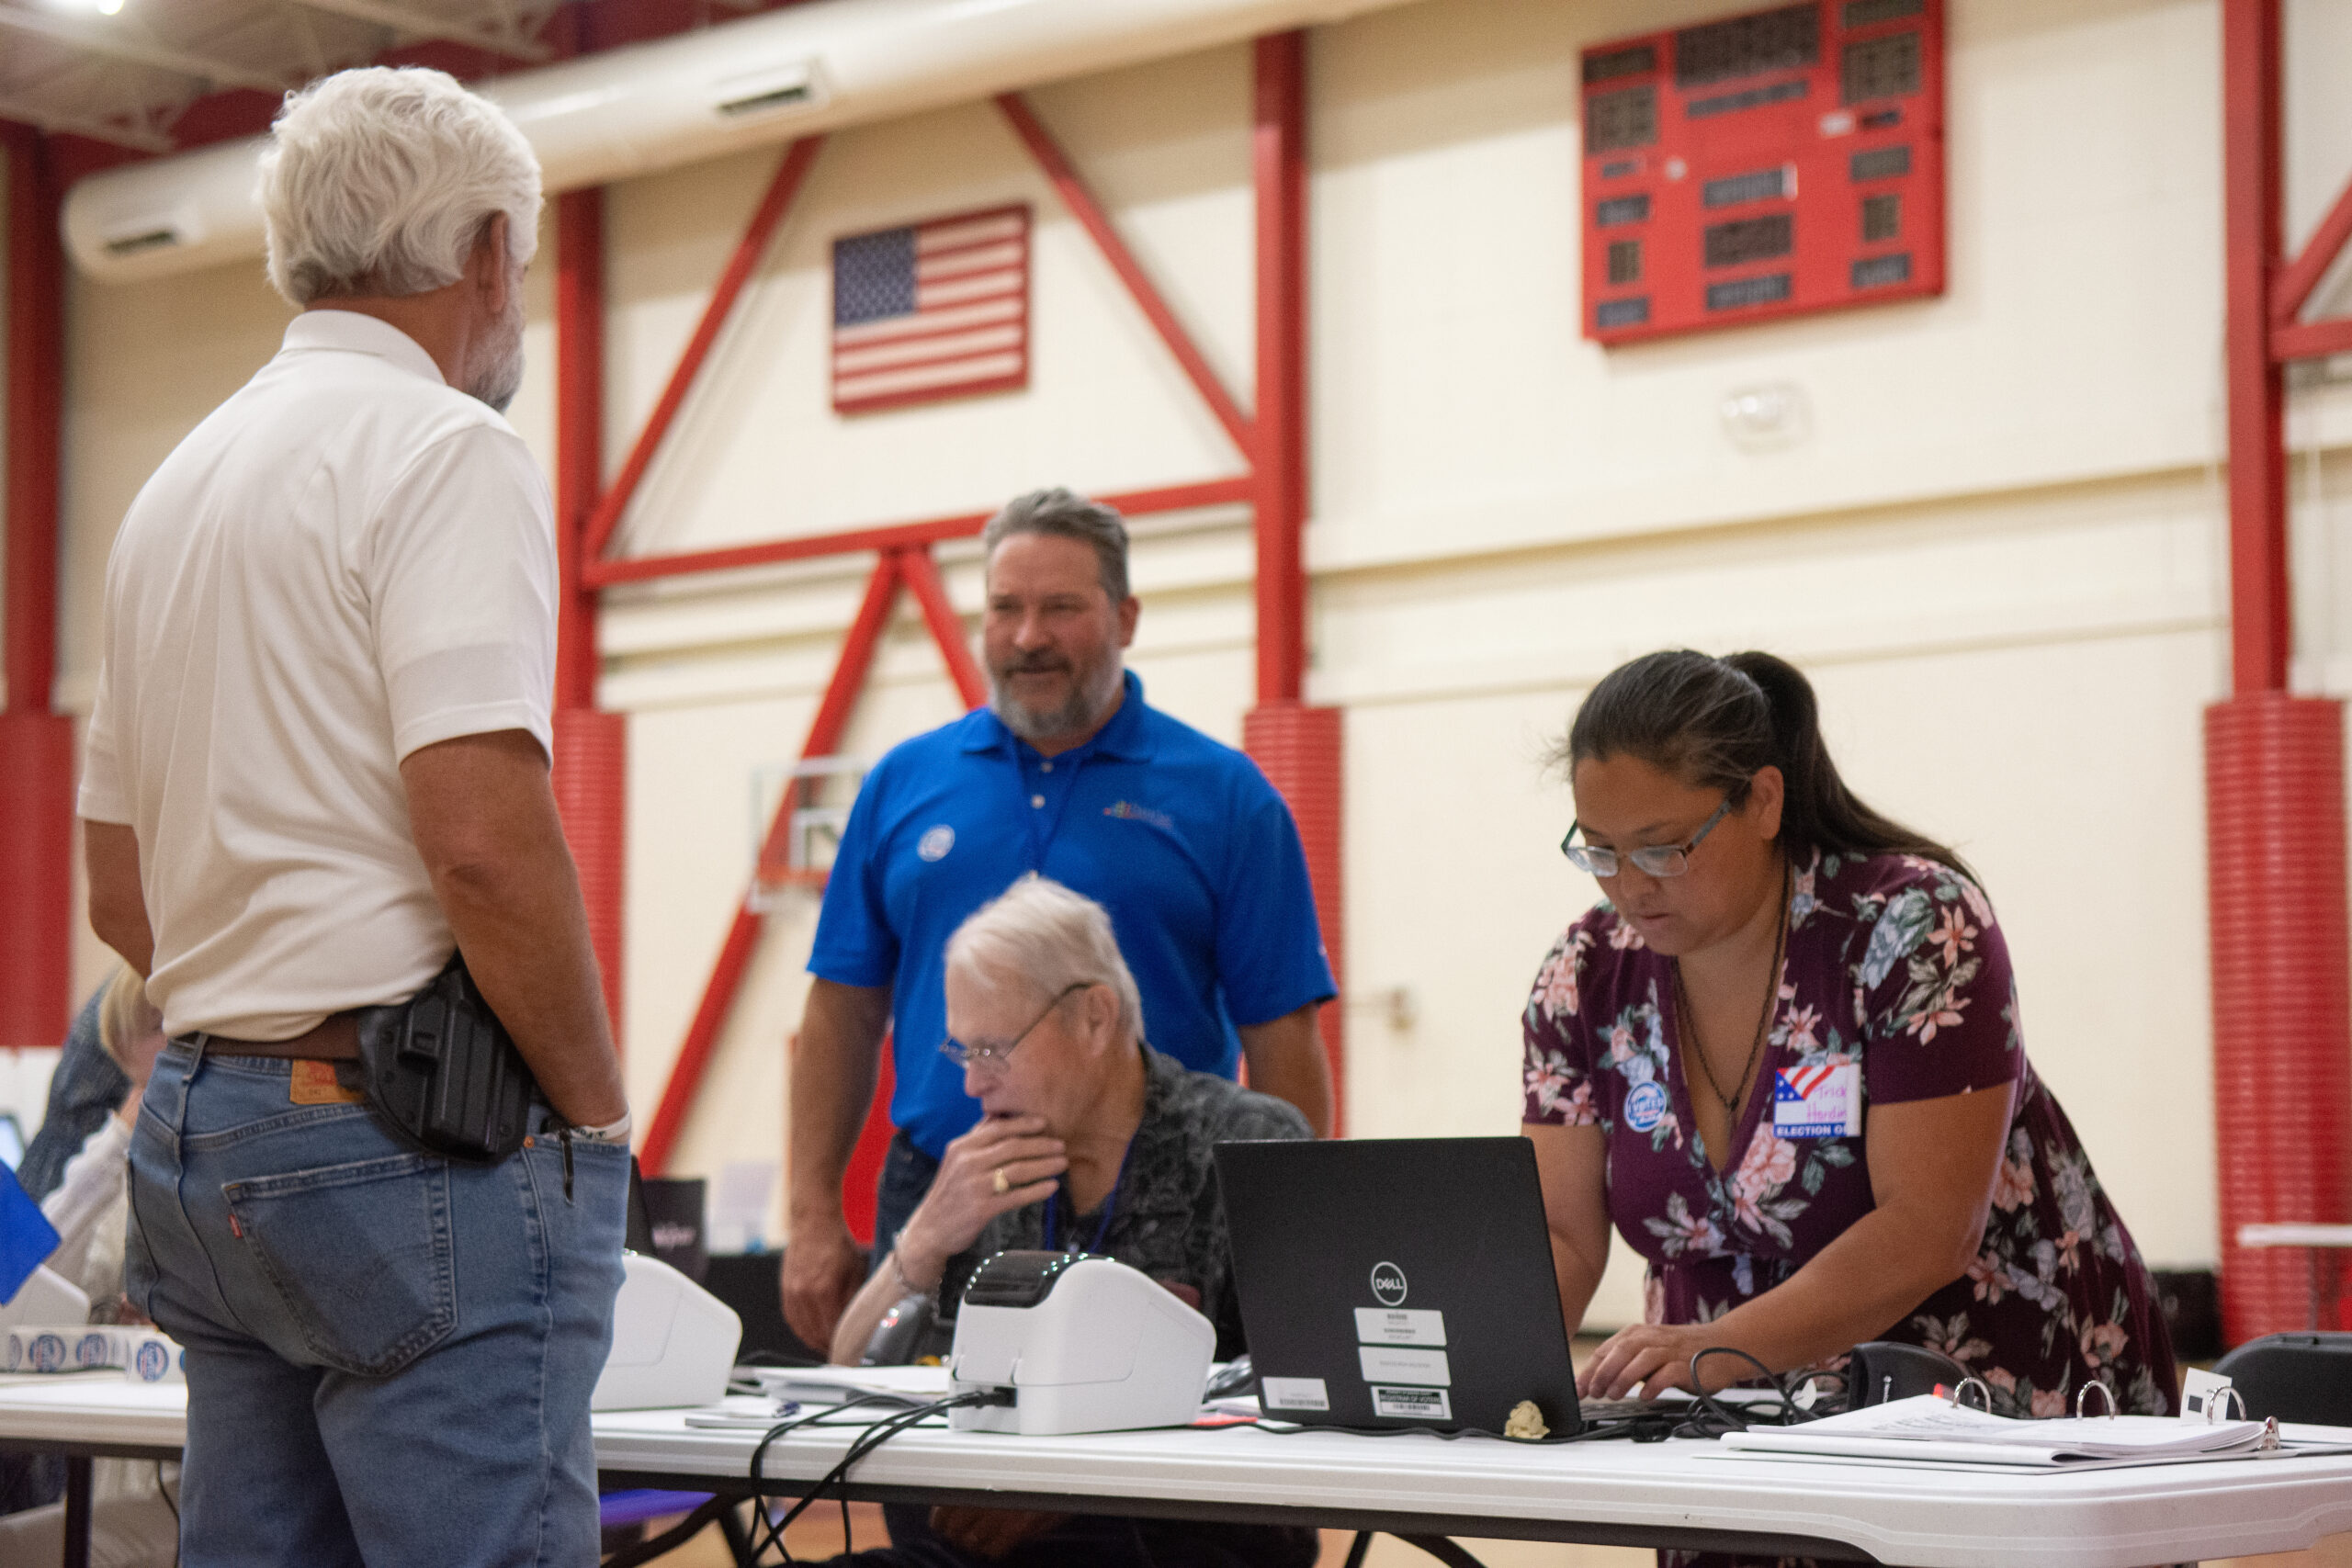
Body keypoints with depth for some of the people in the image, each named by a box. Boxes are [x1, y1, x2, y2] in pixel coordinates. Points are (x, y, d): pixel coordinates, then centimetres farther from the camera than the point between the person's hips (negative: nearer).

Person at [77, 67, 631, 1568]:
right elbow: (485, 838, -19)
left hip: (203, 1131, 9)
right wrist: (598, 1110, -9)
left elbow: (122, 896, 21)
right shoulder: (447, 452, -8)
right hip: (416, 1150, -9)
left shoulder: (179, 482, 18)